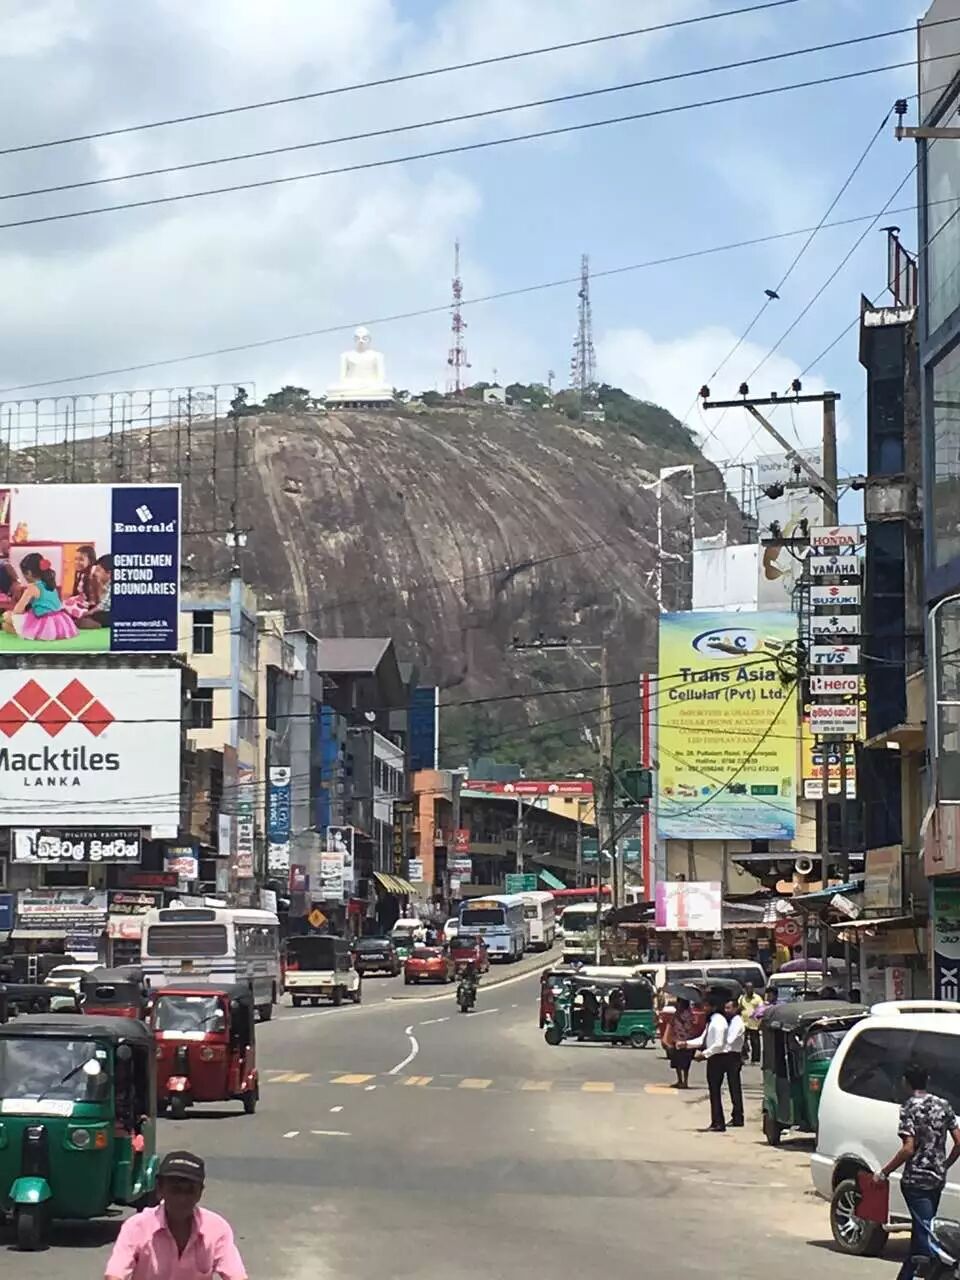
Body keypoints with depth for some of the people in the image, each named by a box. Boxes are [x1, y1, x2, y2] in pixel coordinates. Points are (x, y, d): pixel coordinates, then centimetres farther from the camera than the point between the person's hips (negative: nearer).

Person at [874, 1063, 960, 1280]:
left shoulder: (910, 1108, -13)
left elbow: (908, 1149, -19)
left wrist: (883, 1172, -11)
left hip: (916, 1180, -7)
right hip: (938, 1179, 7)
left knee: (924, 1233, -8)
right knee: (921, 1231, 18)